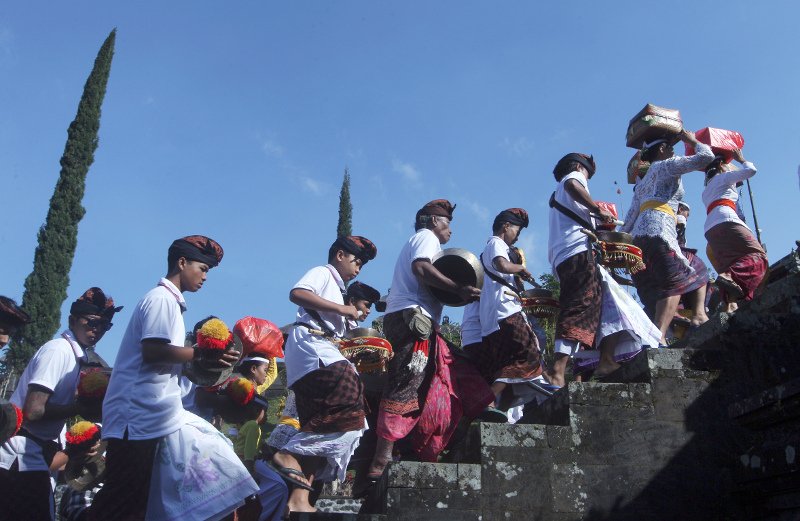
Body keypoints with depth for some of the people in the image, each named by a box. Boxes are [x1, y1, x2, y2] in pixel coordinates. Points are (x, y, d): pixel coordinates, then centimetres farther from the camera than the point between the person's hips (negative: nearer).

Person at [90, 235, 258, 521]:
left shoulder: (168, 300, 18)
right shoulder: (162, 298, -11)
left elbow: (163, 357, 13)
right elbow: (153, 351, -23)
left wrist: (204, 361, 8)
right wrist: (202, 354, -16)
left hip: (151, 413, 10)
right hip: (139, 413, -10)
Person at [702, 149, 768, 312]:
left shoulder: (706, 192, 35)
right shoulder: (722, 177, 16)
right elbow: (750, 170, 11)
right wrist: (740, 159, 30)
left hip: (710, 228, 7)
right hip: (726, 221, -7)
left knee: (728, 264, -2)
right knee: (758, 255, -16)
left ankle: (729, 303, -24)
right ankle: (730, 276, -46)